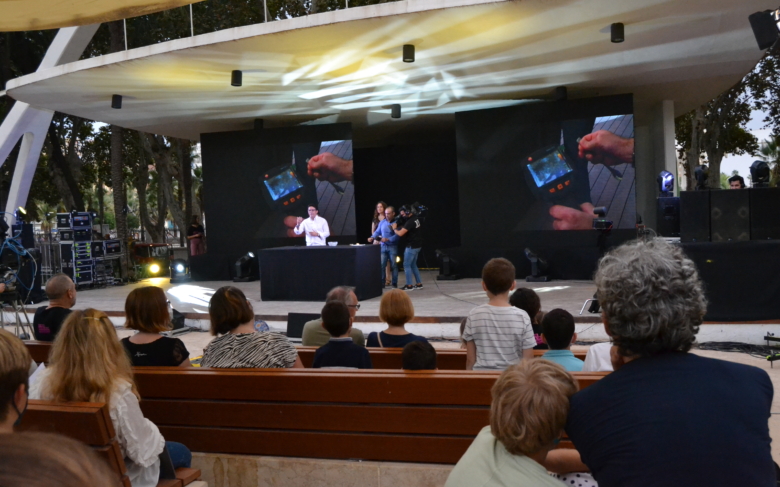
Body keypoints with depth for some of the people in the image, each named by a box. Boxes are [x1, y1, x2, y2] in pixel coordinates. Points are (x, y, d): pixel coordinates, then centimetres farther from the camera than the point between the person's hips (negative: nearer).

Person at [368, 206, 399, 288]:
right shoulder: (382, 222, 8)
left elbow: (397, 235, -18)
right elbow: (377, 232, 8)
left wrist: (388, 239, -29)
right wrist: (372, 237, -10)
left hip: (393, 247, -4)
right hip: (383, 246, 4)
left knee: (393, 265, 3)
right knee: (381, 265, 0)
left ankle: (394, 283, 10)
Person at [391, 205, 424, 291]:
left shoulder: (410, 222, -22)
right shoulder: (416, 218, 7)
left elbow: (400, 233, -25)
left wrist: (394, 228, -5)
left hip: (412, 246, -9)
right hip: (417, 245, 9)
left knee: (407, 265, -1)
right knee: (413, 265, 16)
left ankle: (409, 286, 1)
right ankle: (419, 284, 18)